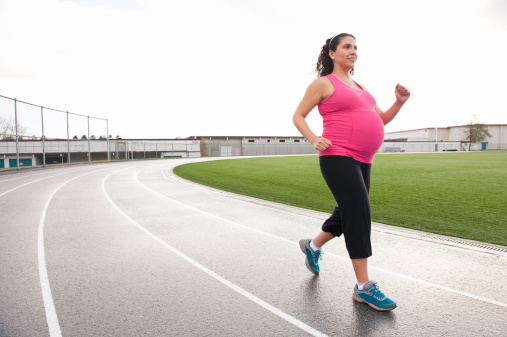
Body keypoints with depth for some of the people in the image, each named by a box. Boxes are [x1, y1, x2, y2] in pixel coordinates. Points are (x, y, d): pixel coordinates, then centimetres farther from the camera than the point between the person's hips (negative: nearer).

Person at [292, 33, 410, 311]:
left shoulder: (360, 87, 22)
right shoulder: (324, 83, 1)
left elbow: (381, 120, 23)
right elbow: (298, 116, -1)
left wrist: (399, 102, 5)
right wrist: (313, 140, -17)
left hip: (361, 162, 8)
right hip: (338, 158, -8)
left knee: (348, 215, 15)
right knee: (358, 214, -12)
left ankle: (312, 246, 41)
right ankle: (363, 287, -2)